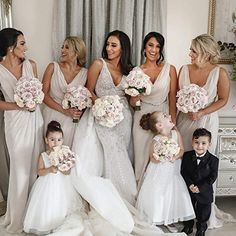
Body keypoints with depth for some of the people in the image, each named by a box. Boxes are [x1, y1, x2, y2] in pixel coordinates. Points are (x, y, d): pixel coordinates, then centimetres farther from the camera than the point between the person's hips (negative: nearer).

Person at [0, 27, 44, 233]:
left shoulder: (31, 65, 0)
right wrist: (19, 105, -17)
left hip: (35, 118, 4)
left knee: (36, 164, 11)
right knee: (21, 166, 4)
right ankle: (19, 215, 23)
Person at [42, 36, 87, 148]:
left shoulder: (84, 73, 0)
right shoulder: (53, 67, -1)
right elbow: (44, 94, -4)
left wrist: (77, 113, -10)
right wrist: (64, 110, -12)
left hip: (71, 120, 0)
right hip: (52, 116, 0)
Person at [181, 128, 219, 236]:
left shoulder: (213, 160, -17)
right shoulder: (187, 156, -11)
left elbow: (212, 177, -16)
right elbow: (183, 172, -8)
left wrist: (200, 188, -23)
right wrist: (190, 185, -21)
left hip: (205, 192, -2)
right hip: (188, 190, 2)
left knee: (203, 212, 18)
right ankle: (188, 227, 46)